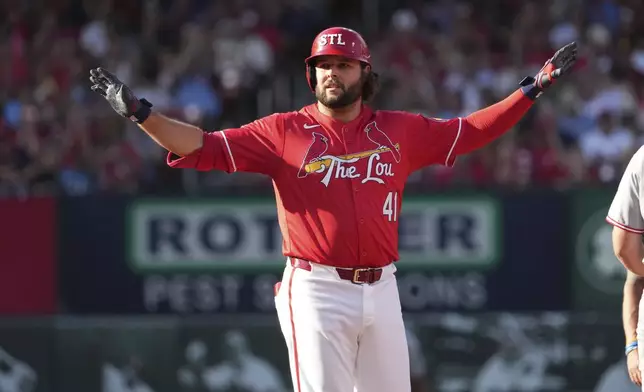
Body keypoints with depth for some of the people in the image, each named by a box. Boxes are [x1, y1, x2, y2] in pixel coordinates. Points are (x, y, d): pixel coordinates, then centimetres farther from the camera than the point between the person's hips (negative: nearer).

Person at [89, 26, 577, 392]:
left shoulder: (400, 131, 10)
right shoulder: (285, 131, 2)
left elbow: (471, 131, 16)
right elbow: (207, 147, -3)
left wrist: (535, 87, 13)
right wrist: (139, 112, -15)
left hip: (381, 290, 3)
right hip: (317, 291, -3)